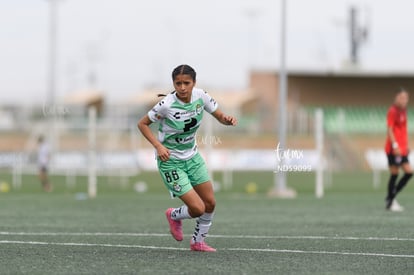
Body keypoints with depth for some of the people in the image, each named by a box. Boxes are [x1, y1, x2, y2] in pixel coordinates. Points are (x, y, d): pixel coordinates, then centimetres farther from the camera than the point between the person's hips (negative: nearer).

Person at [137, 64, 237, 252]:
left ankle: (198, 242, 31)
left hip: (192, 157, 6)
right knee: (197, 209, -11)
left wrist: (228, 120, -22)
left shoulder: (201, 96, -11)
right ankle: (174, 216, 24)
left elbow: (219, 116, 2)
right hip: (170, 161, -6)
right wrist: (158, 146, -25)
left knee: (210, 203, 7)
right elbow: (142, 124, -12)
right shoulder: (167, 105, -25)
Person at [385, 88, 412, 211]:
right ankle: (390, 202, 4)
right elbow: (389, 130, -15)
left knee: (409, 172, 2)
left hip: (402, 149, 8)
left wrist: (406, 145, 18)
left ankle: (391, 197, 12)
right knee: (394, 174, -5)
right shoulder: (393, 111, -10)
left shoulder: (403, 111, 15)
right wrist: (395, 145, -23)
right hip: (393, 149, -8)